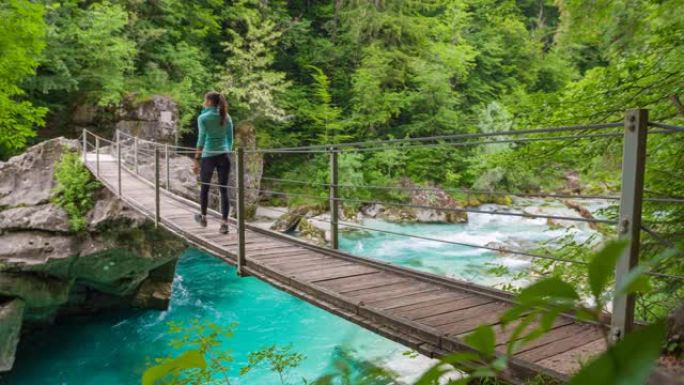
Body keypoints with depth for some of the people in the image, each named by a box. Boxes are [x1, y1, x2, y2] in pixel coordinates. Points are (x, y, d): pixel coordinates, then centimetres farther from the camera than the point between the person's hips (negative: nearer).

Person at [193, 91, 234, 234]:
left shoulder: (203, 118, -6)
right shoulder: (227, 117, 7)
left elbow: (201, 140, -12)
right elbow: (230, 139, 11)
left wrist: (196, 160, -10)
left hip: (209, 156, -3)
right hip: (224, 156, 3)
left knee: (204, 187, 17)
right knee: (224, 190, 3)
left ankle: (203, 217, 34)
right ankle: (224, 224, -2)